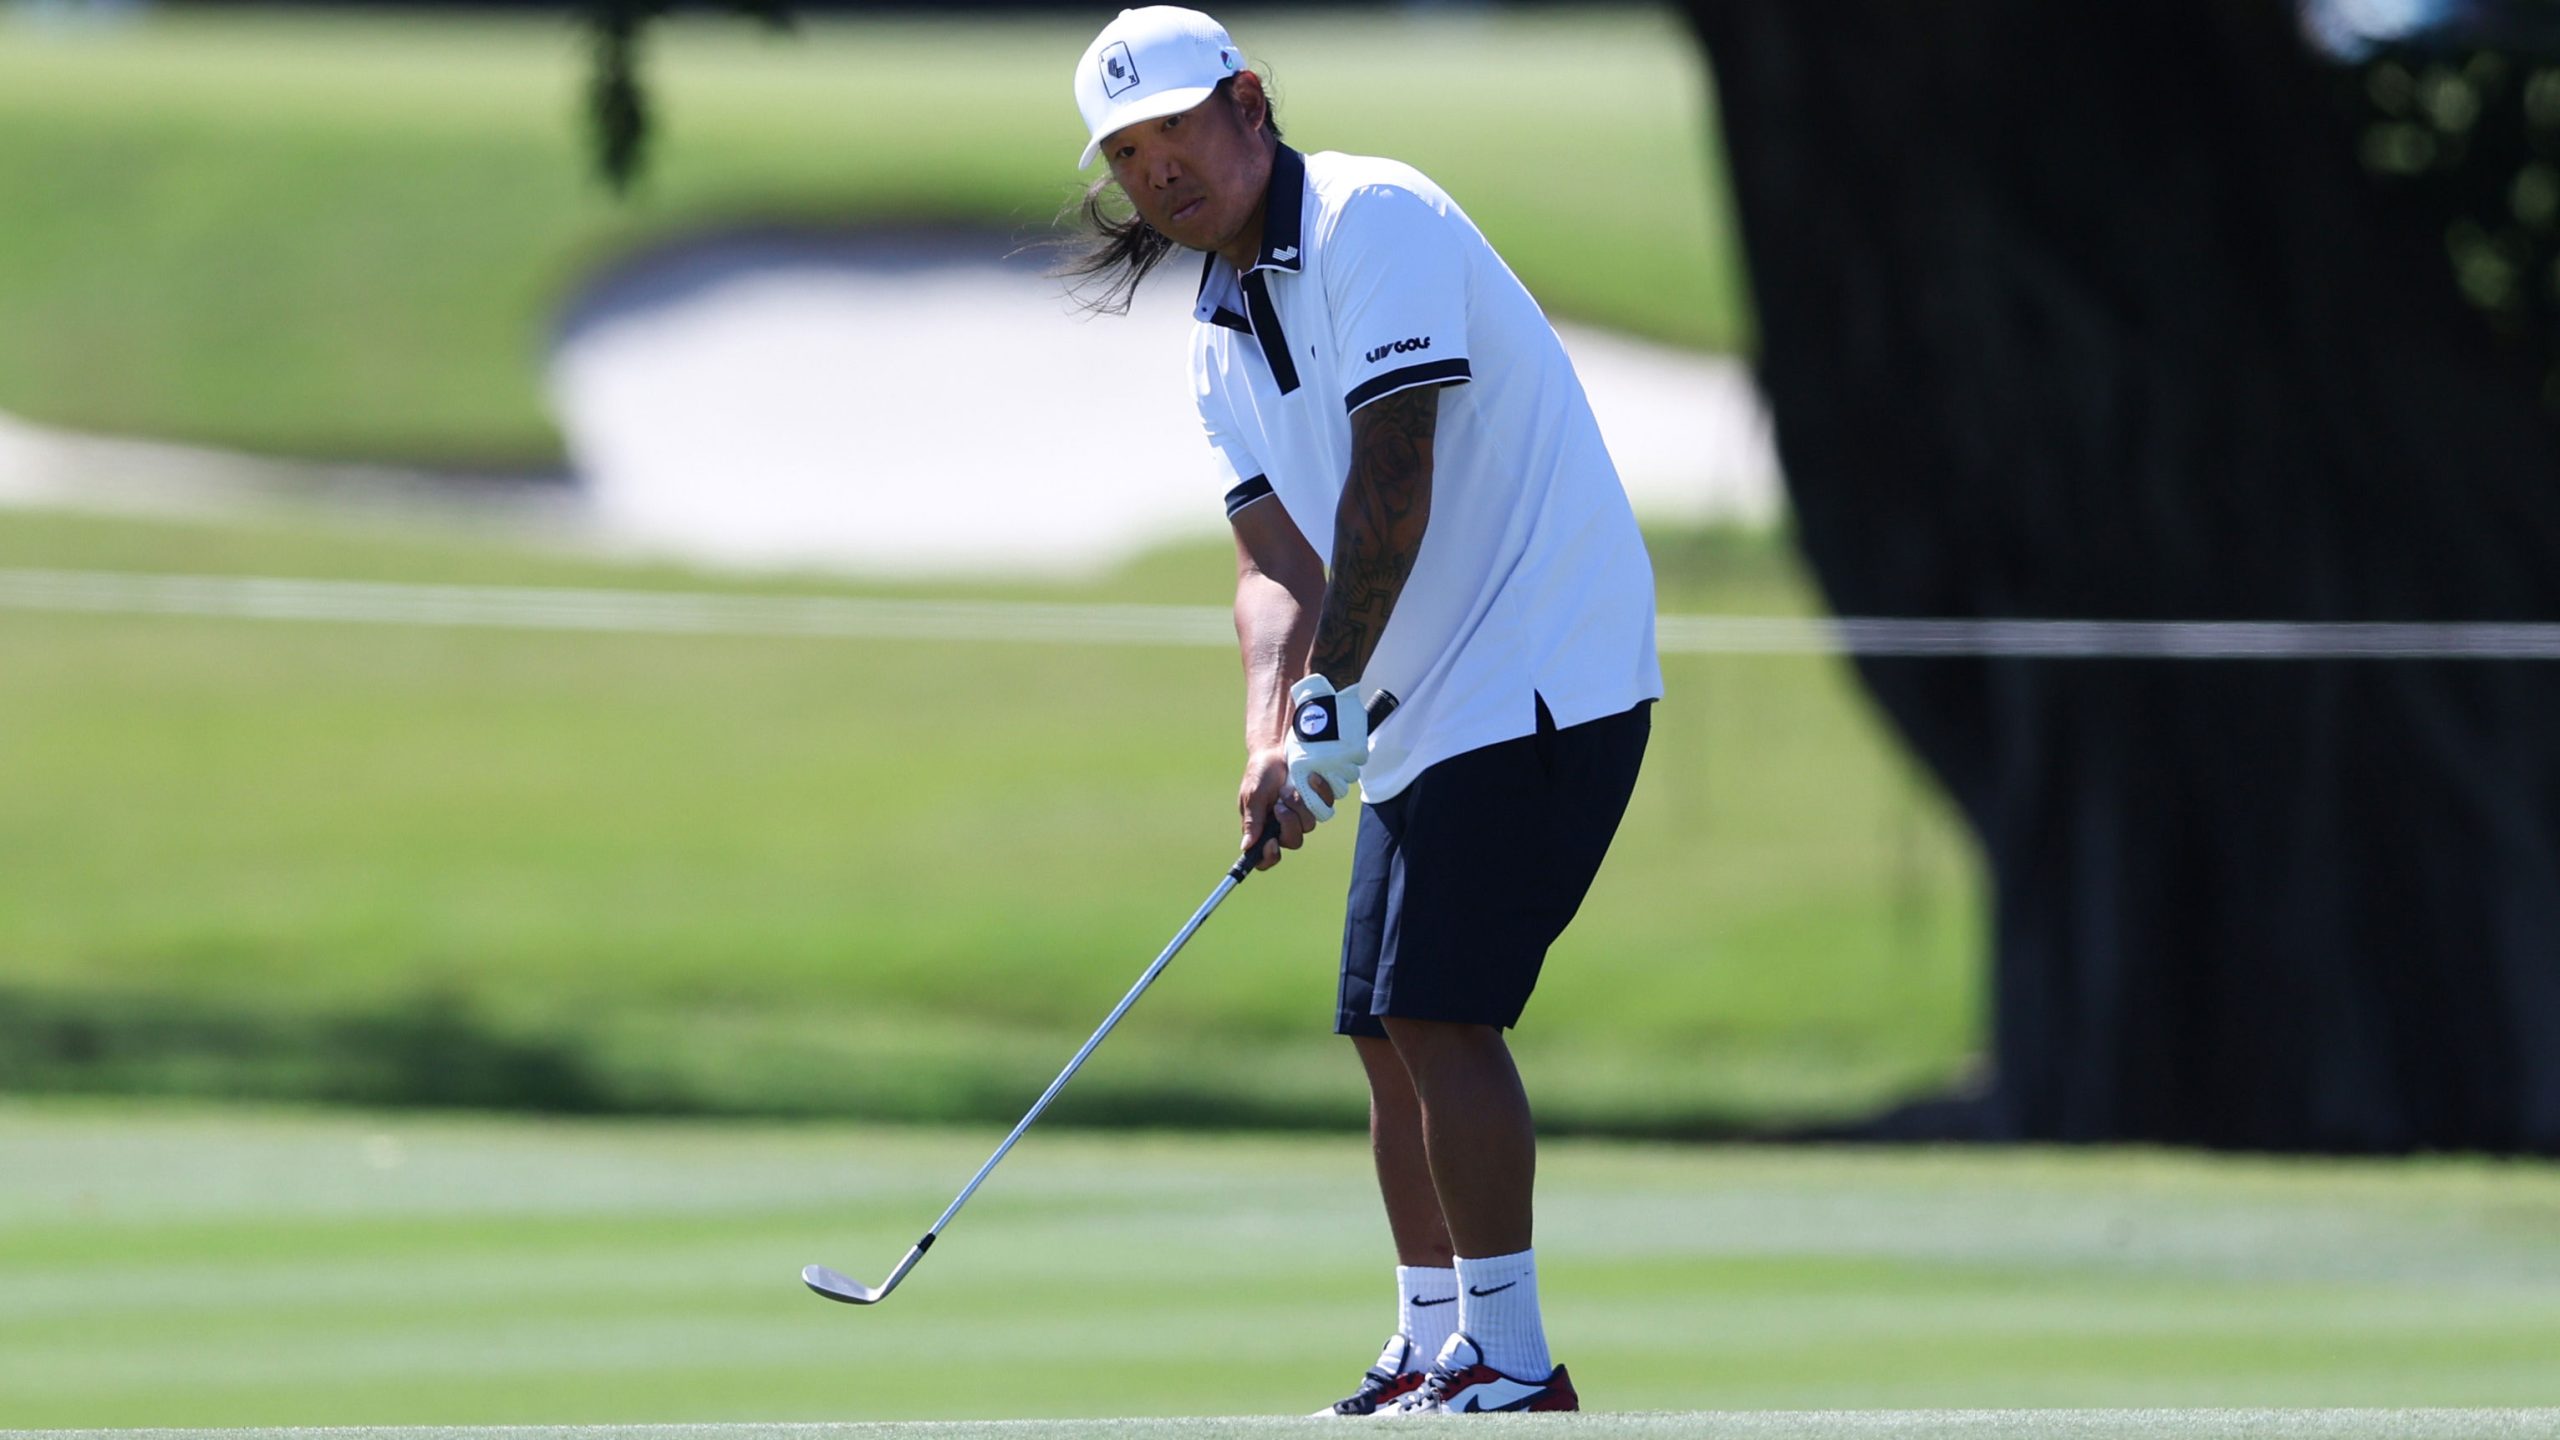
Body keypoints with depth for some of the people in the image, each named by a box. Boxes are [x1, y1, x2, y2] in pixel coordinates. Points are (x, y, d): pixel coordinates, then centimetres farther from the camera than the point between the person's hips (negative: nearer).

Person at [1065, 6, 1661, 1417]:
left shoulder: (1372, 220, -13)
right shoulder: (1220, 343, 14)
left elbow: (1393, 484, -20)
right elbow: (1276, 555, 5)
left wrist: (1330, 700, -19)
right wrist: (1269, 739, -13)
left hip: (1542, 671, -9)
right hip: (1430, 711, 9)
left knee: (1438, 1011, -15)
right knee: (1388, 1030, 10)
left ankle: (1513, 1361, -14)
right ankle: (1432, 1352, 18)